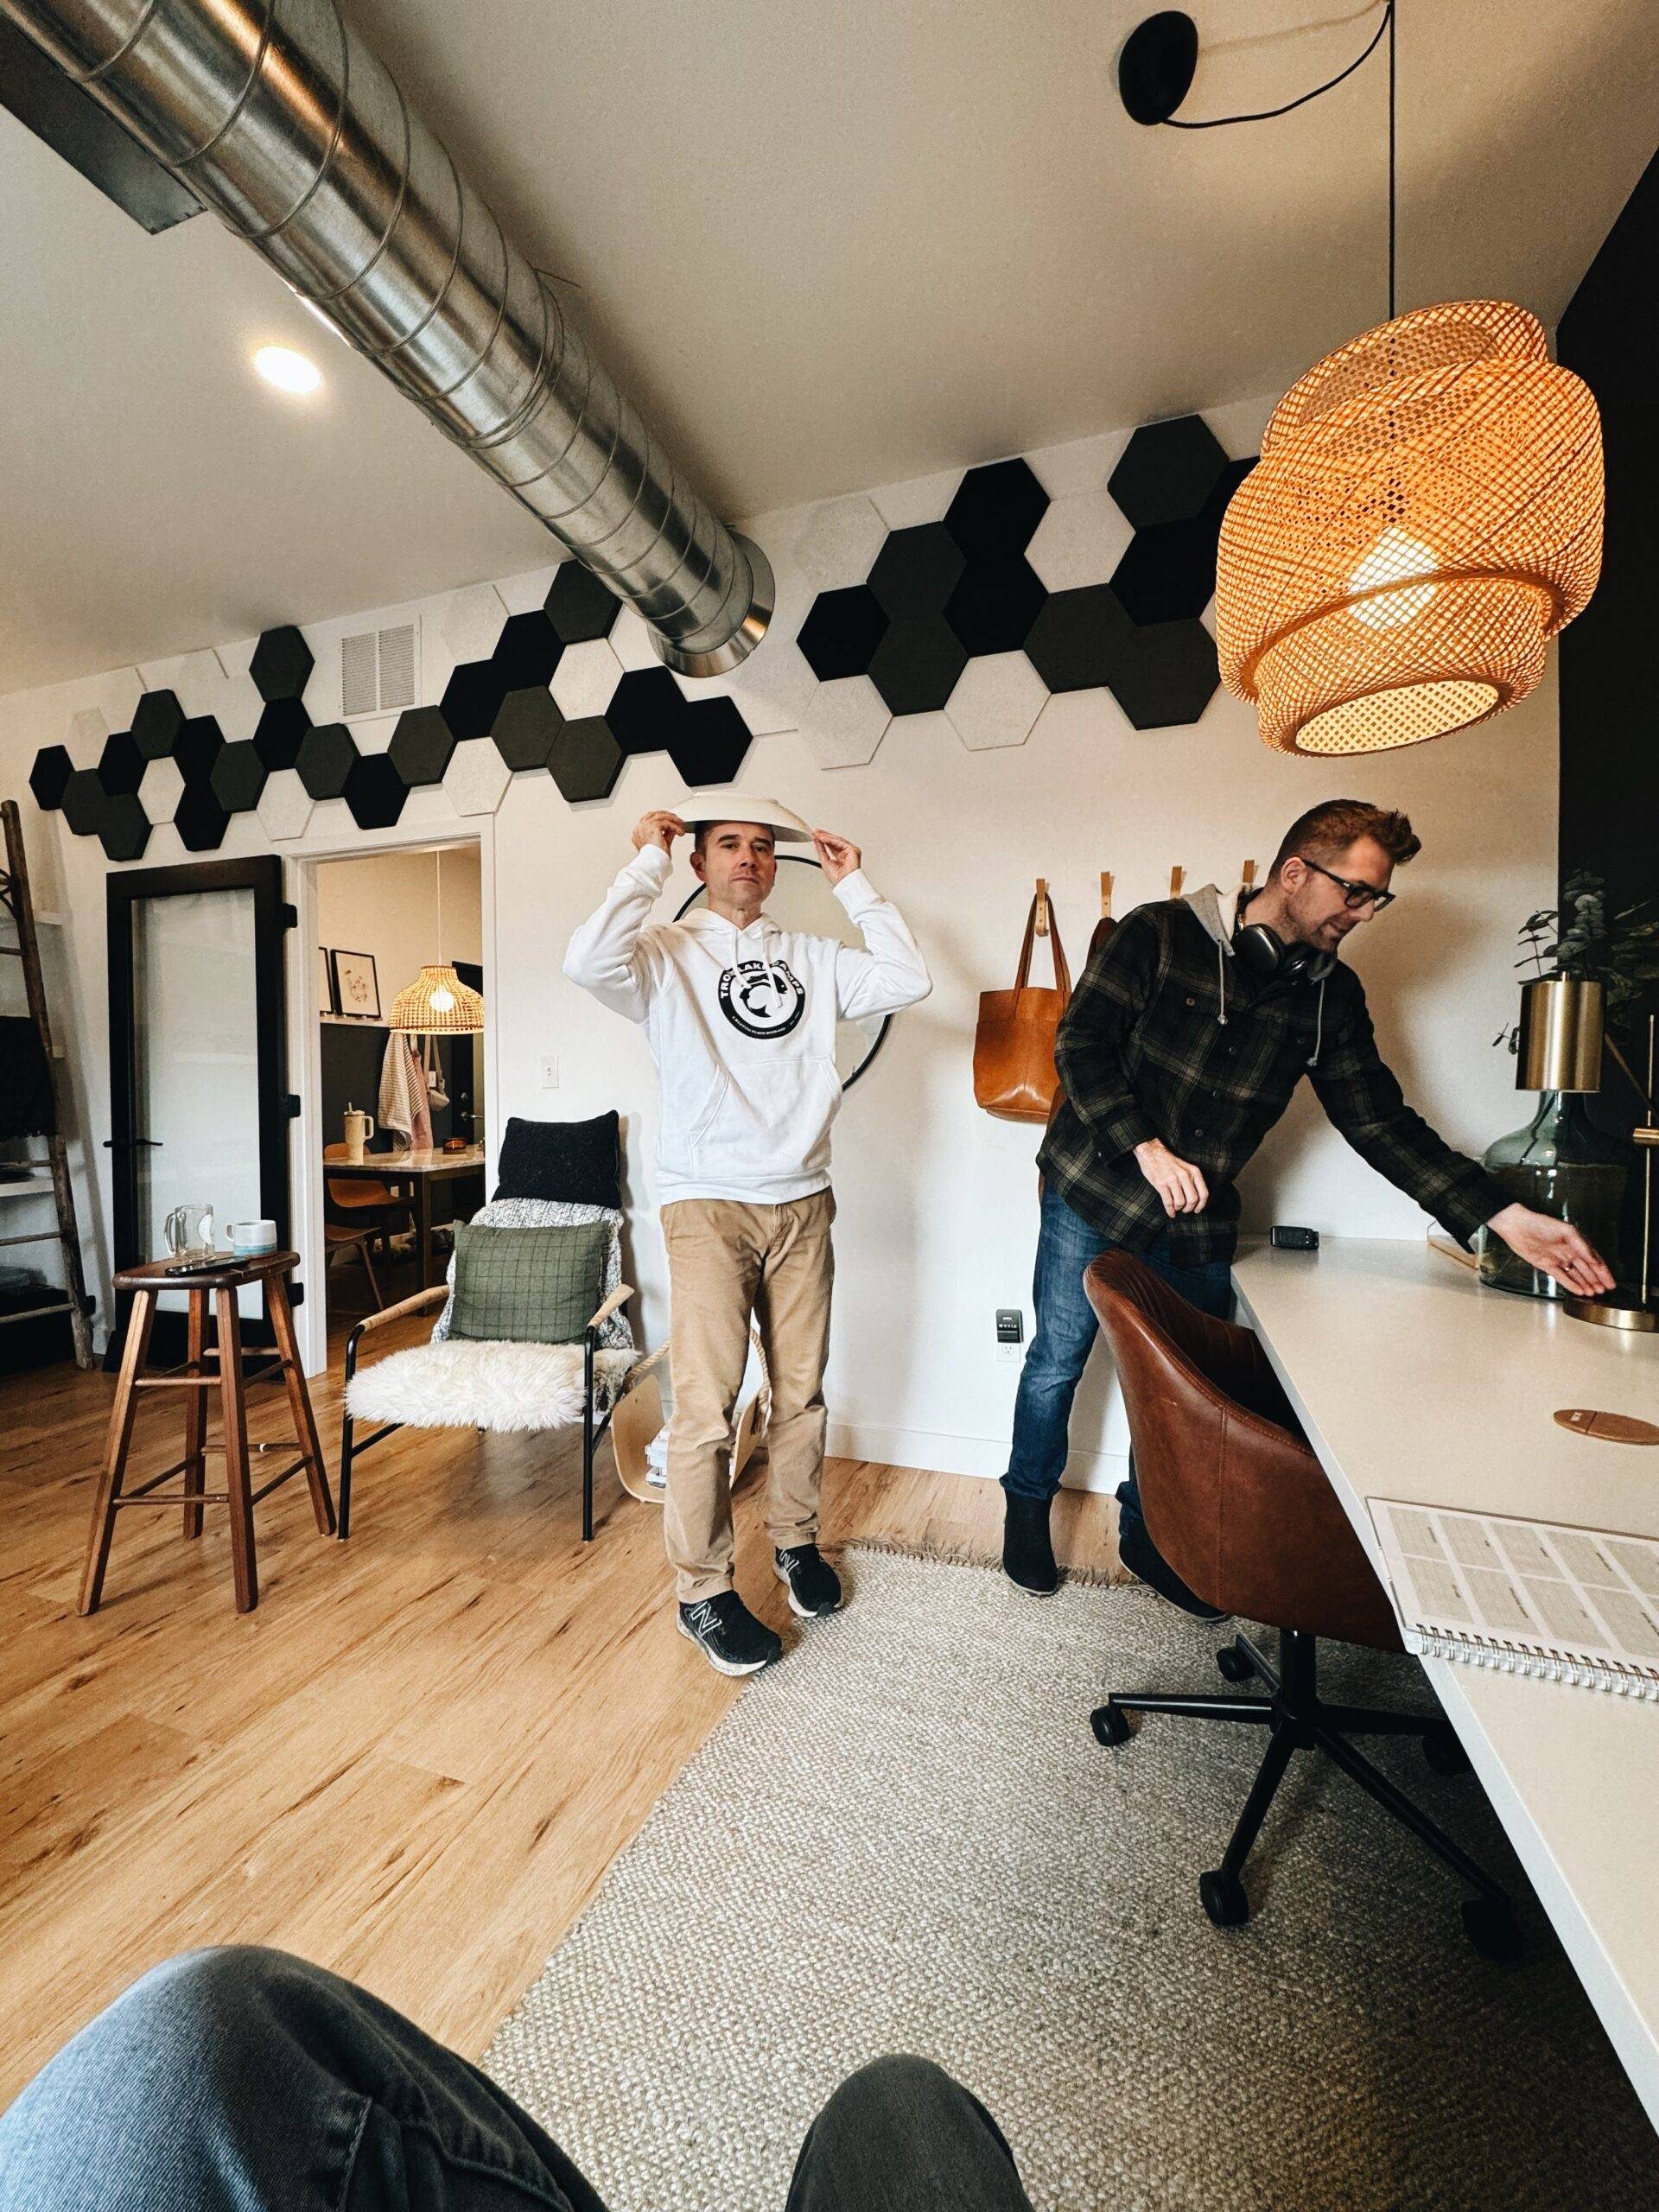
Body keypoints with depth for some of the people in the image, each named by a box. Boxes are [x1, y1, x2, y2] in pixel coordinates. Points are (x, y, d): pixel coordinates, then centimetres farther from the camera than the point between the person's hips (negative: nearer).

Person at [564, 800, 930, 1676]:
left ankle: (795, 1542, 35)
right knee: (706, 1408, -2)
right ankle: (703, 1592, 18)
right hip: (709, 1204, -3)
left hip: (803, 1200, 4)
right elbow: (589, 962, -19)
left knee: (801, 1392, 13)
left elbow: (907, 980, 2)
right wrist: (648, 861, -9)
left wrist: (853, 885, 6)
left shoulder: (812, 957, 12)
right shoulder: (668, 954, 1)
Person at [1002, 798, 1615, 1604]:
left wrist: (1504, 1216, -3)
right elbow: (1080, 1044, -15)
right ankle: (1027, 1506, 32)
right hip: (1092, 1195, -4)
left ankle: (1146, 1533, 36)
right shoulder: (1160, 934, -10)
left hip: (1198, 1225, 4)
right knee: (1058, 1362, 7)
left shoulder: (1331, 994, 4)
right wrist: (1146, 1149, -25)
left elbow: (1381, 1121, 4)